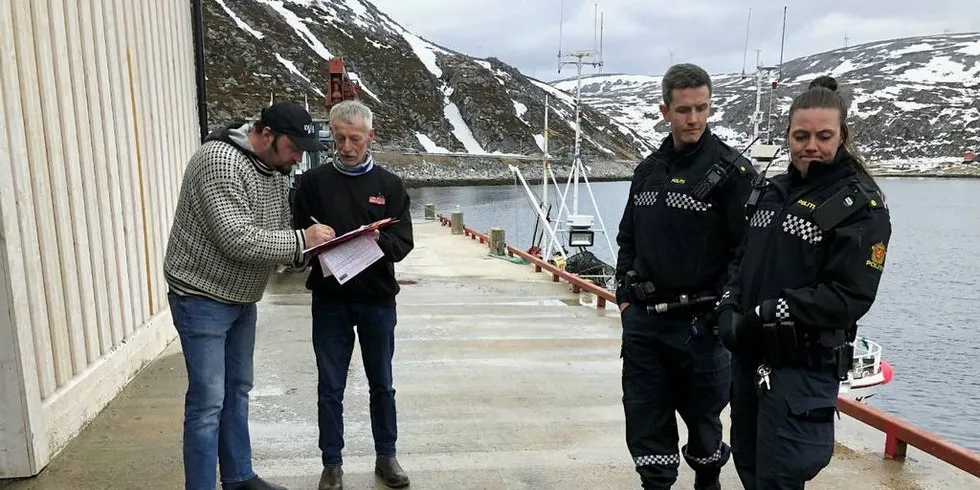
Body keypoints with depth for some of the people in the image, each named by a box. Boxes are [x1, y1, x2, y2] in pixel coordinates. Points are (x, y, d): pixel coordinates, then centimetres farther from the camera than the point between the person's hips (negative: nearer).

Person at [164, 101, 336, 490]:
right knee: (208, 402, -4)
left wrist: (309, 253, -11)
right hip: (202, 298, -8)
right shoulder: (220, 161, -24)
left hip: (241, 298, 9)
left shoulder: (274, 168, 3)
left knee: (238, 392, 17)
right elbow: (237, 239, -30)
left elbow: (276, 233, 8)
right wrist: (302, 240, -25)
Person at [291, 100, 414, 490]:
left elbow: (404, 242, -3)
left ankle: (386, 456, 30)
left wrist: (379, 241, -23)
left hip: (377, 301, 1)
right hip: (329, 300, 0)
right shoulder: (314, 182, 2)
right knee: (330, 388, 8)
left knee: (382, 384, 13)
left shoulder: (390, 184, 3)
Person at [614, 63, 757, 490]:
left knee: (702, 418, 14)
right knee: (645, 420, 11)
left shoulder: (732, 170, -9)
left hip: (698, 324, -4)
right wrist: (625, 294, 10)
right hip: (642, 320, 5)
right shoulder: (648, 169, 9)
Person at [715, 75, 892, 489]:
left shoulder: (861, 204, -10)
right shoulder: (771, 191, 10)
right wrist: (729, 309, -4)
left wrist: (764, 317, -19)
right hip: (748, 356, 7)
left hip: (803, 366, -6)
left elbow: (848, 297, -17)